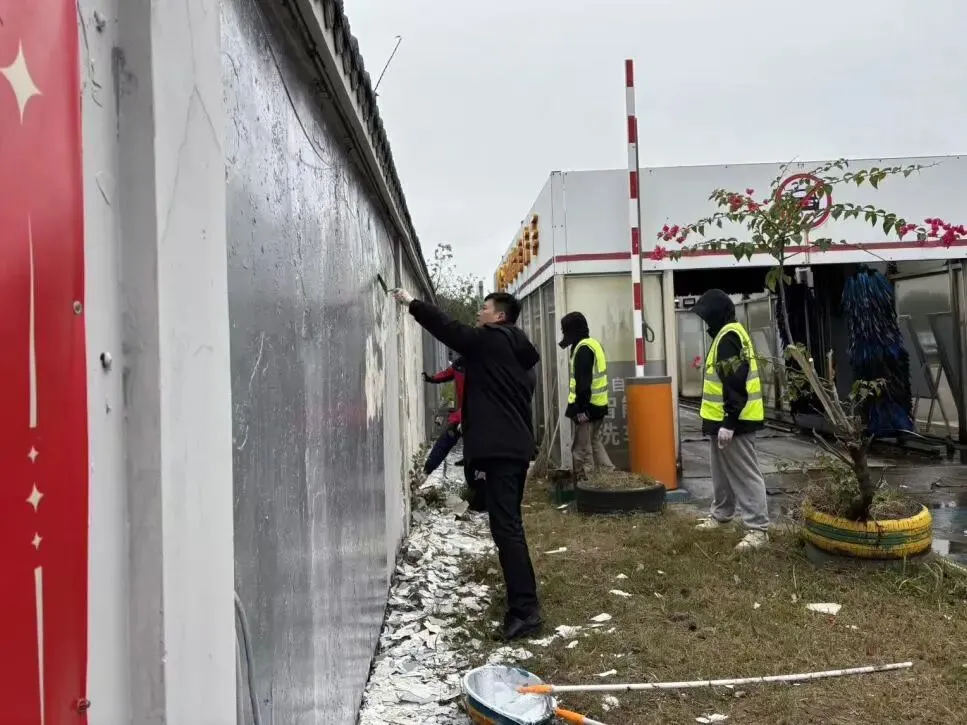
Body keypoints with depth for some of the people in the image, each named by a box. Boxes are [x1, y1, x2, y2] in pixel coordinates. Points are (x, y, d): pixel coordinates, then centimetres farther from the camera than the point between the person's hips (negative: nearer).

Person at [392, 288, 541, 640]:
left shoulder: (489, 340, -6)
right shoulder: (520, 352, 20)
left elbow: (449, 328, -4)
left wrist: (411, 303, 6)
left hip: (499, 447, -10)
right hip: (516, 445, 10)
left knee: (505, 527, -11)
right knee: (510, 523, 17)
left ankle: (525, 609, -13)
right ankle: (523, 597, 24)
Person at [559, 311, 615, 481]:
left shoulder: (583, 348, -15)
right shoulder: (594, 344, 15)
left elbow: (583, 381, -22)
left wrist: (581, 408, -23)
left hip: (586, 406, -10)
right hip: (597, 405, 10)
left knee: (581, 449, -2)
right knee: (594, 443, 19)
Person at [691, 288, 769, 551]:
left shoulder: (728, 336, -18)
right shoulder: (727, 334, 16)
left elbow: (735, 384, -24)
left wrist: (729, 422, -25)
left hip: (733, 420, -11)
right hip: (725, 419, 11)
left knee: (744, 474, -6)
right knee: (723, 471, 21)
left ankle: (758, 528, -1)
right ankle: (721, 514, 35)